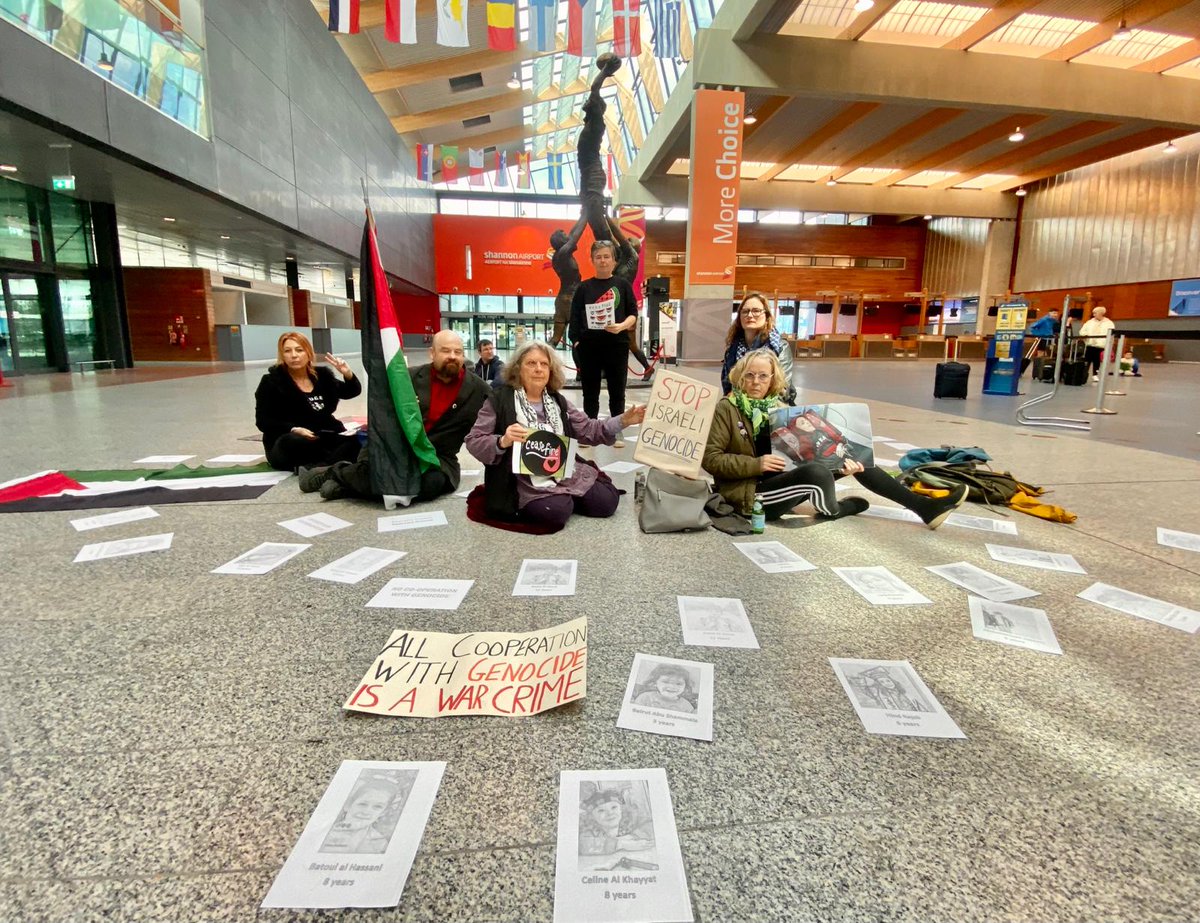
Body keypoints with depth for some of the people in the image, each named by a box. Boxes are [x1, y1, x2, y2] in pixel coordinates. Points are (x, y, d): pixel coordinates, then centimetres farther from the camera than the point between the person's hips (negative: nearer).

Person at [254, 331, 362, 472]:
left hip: (323, 438, 4)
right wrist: (293, 430, -24)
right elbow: (263, 421, -6)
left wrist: (348, 374, -4)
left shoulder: (322, 375, 10)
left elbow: (352, 392, 19)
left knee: (355, 440, -24)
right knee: (292, 443, -39)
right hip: (287, 443, -4)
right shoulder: (271, 382, -2)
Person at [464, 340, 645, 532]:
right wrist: (502, 442, -25)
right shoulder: (500, 399, -3)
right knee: (555, 512, -31)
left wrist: (623, 421, 1)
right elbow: (473, 442, -5)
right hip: (526, 481, -5)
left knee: (606, 502, -9)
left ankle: (568, 498, 17)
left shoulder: (557, 400, 13)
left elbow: (589, 431, 13)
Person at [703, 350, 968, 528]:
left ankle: (924, 506, 3)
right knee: (816, 472, -33)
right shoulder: (725, 410, -10)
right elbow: (710, 459, -16)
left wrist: (841, 459, -9)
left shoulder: (777, 405, 10)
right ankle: (831, 509, 1)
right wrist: (756, 464, -24)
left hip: (782, 479, 7)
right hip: (751, 491, -7)